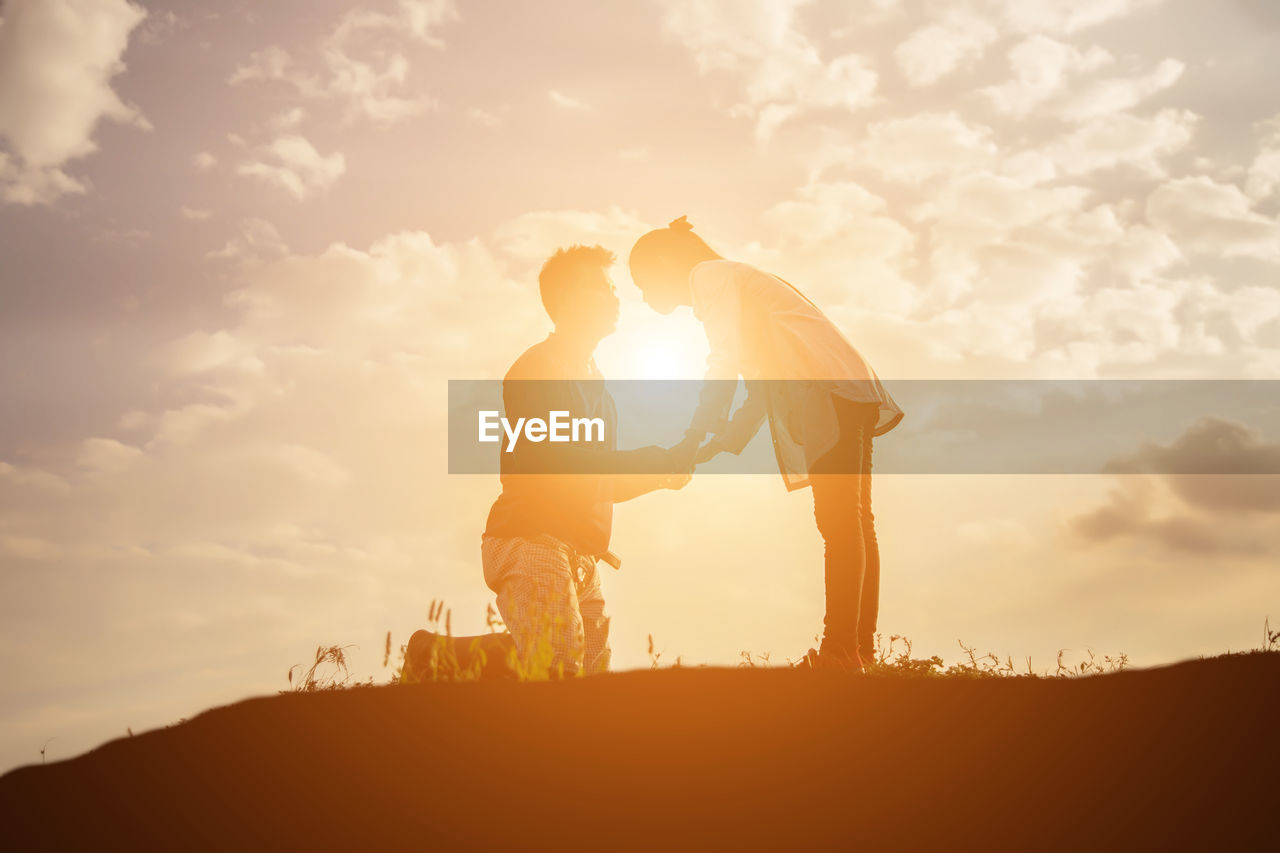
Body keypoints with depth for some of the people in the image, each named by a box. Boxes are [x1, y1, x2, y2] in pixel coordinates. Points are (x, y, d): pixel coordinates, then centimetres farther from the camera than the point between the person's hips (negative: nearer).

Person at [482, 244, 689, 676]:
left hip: (581, 555, 9)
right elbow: (550, 461, -16)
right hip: (531, 542, -9)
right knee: (558, 674, -25)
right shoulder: (536, 367, -2)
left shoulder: (594, 382, 28)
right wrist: (648, 462, -10)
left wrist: (661, 471, 10)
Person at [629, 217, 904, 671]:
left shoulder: (710, 274, 2)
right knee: (853, 523, 5)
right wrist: (720, 443, 19)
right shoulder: (728, 280, 31)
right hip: (853, 396, 10)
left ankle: (841, 651, -19)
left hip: (830, 391, -10)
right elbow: (763, 384, 27)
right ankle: (861, 648, 6)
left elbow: (725, 362, -11)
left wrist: (692, 440, -10)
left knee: (839, 521, -15)